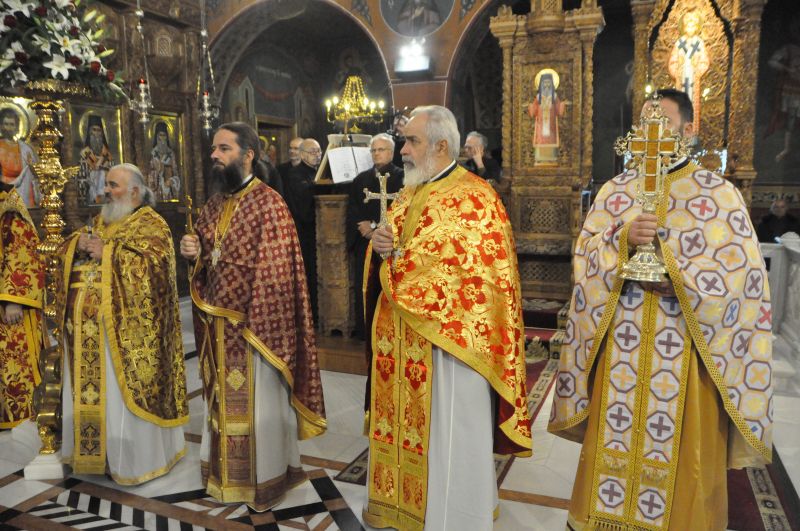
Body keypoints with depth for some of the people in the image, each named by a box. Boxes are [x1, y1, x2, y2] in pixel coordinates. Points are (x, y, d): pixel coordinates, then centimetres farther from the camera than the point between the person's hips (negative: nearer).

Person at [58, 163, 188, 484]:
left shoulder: (151, 224, -4)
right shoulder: (100, 221, 18)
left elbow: (154, 263, -19)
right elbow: (65, 252, 19)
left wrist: (107, 252, -18)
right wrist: (78, 244, -4)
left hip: (124, 327, -7)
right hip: (87, 326, 7)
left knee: (124, 393, 0)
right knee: (87, 389, 14)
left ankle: (132, 459, 13)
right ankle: (91, 450, 29)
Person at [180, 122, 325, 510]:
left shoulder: (268, 204, -13)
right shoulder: (214, 204, 11)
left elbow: (273, 275, -17)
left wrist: (249, 323, -19)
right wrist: (194, 252, -3)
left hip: (253, 321, -7)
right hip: (218, 321, 7)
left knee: (258, 400, 5)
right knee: (225, 396, 16)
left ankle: (265, 477, 23)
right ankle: (226, 471, 33)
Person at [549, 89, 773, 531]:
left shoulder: (719, 193, -2)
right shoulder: (615, 189, 7)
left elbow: (742, 272, -6)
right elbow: (585, 252, 1)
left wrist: (677, 279, -18)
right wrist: (624, 239, -17)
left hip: (684, 348, -2)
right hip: (621, 343, 3)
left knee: (681, 450, 7)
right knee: (616, 438, 11)